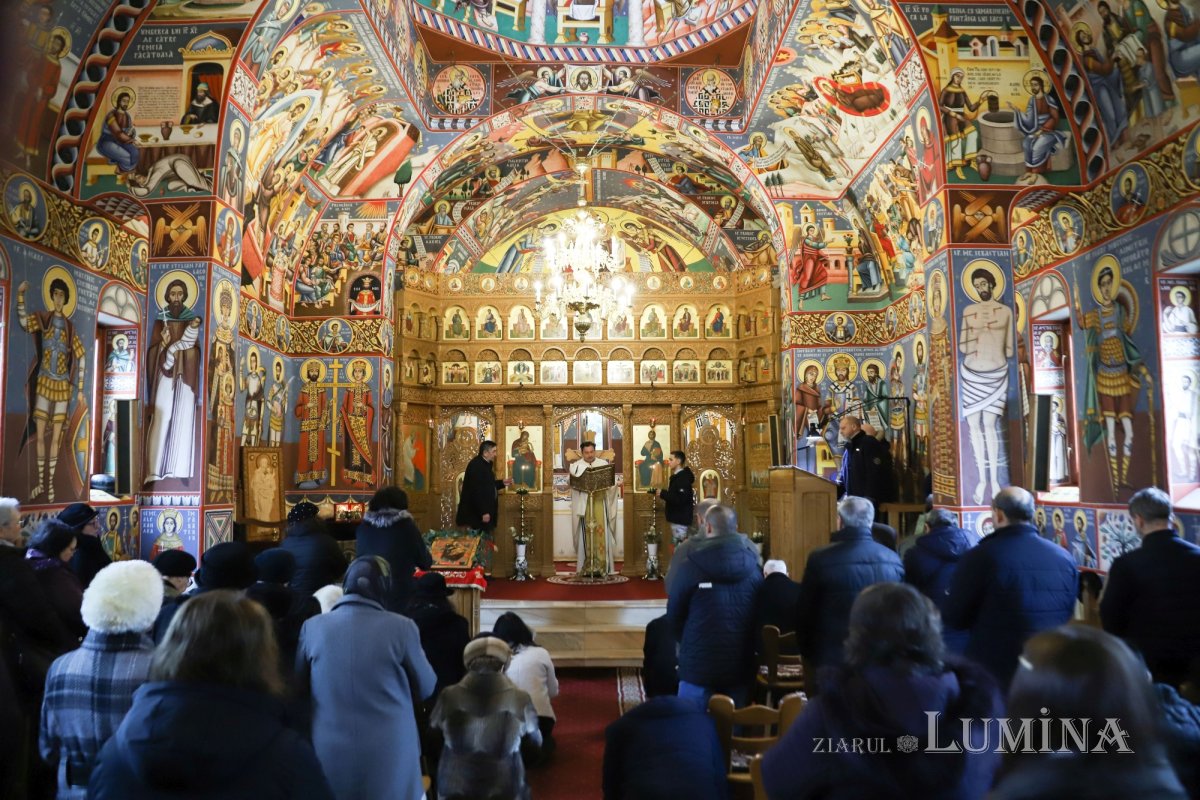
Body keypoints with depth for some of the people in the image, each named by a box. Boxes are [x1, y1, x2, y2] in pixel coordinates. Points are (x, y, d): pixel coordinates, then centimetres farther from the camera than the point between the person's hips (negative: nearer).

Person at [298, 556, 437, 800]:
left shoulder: (313, 627, -5)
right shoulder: (401, 627, -12)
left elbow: (298, 688, 11)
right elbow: (426, 688, 2)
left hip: (330, 759, 2)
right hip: (391, 760, -2)